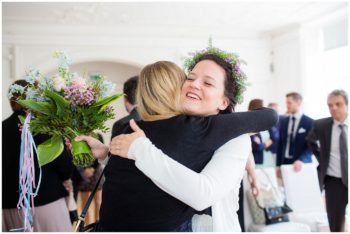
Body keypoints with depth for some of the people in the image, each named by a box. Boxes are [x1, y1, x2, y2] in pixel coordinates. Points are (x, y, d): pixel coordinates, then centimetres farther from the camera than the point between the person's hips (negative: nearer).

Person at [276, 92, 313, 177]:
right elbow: (280, 144, 10)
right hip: (285, 163, 3)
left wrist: (301, 160, -23)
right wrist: (278, 165, 6)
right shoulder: (283, 121, 8)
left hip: (302, 164, -3)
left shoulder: (309, 122, -5)